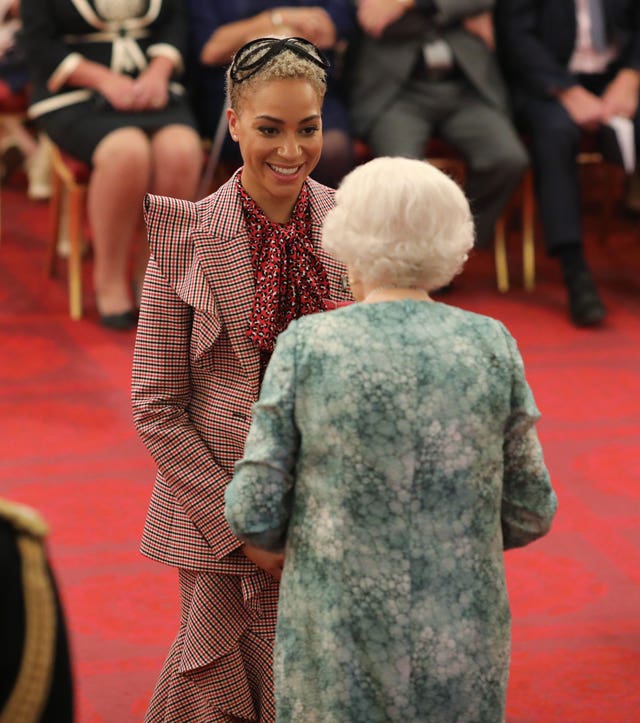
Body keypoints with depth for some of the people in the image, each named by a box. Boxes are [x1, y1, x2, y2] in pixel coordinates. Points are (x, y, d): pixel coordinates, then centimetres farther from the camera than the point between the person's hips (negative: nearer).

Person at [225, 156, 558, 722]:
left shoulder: (307, 344, -8)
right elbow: (530, 513, 2)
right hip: (464, 650, 2)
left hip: (340, 650, -1)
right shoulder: (490, 345, -3)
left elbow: (254, 514, -8)